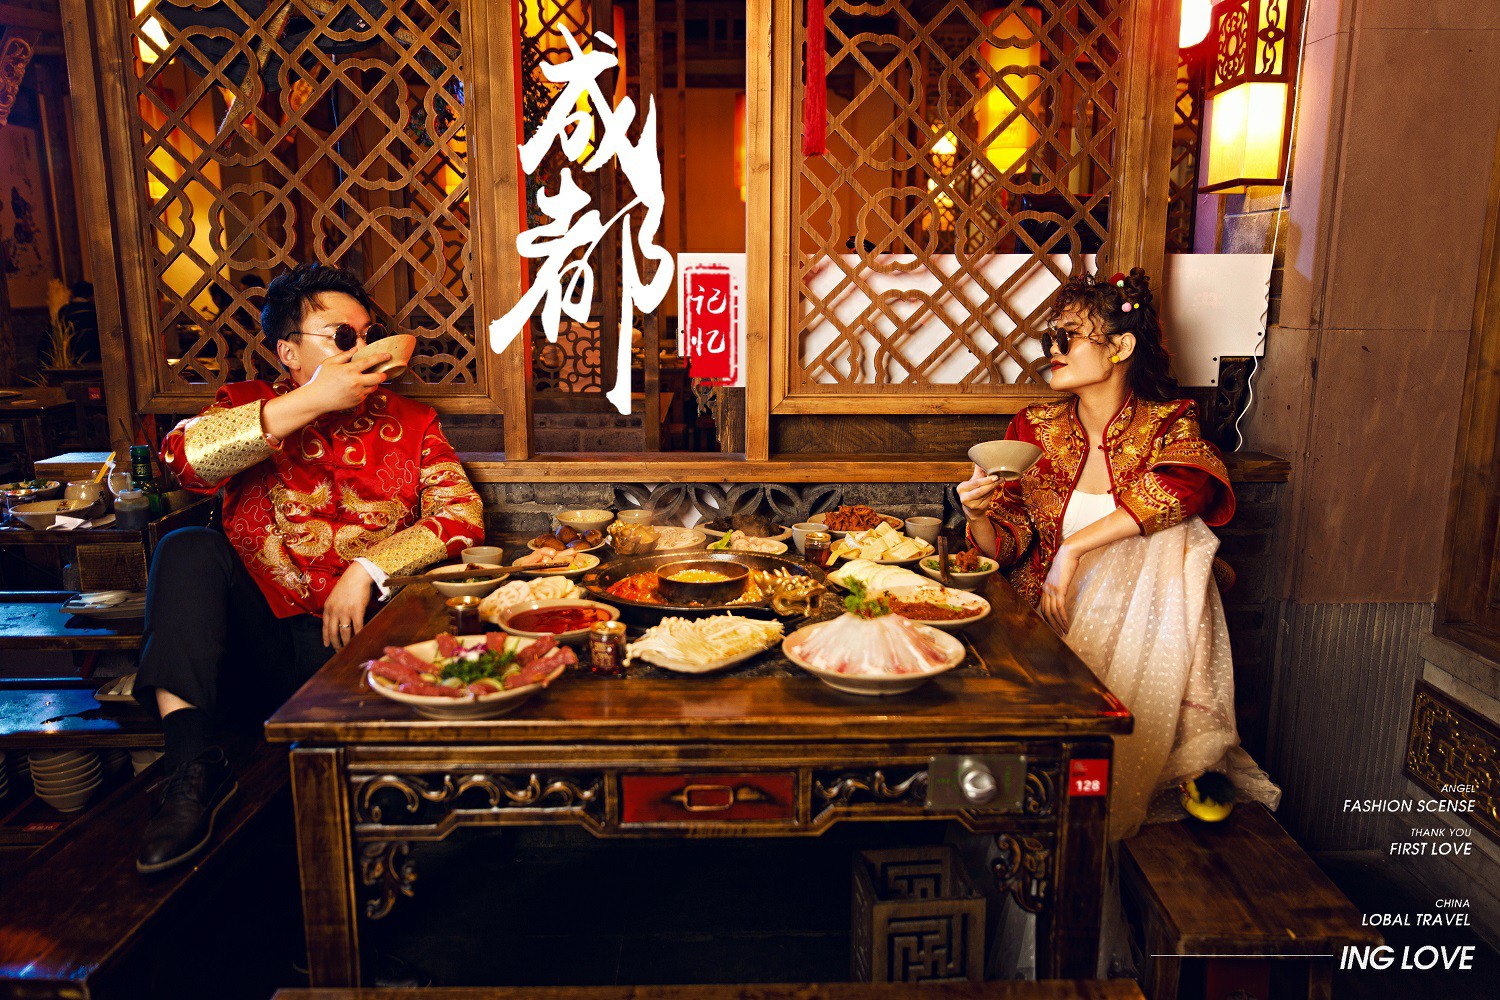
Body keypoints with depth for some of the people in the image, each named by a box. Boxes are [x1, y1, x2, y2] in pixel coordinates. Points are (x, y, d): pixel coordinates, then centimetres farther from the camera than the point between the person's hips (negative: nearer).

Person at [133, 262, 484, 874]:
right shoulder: (247, 407, 9)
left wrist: (368, 570, -16)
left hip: (351, 639, -1)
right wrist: (311, 402, -19)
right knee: (190, 550, -21)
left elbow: (462, 514, -4)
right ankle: (191, 765, -24)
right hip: (254, 635, 1)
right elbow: (181, 458, -14)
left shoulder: (409, 424, 8)